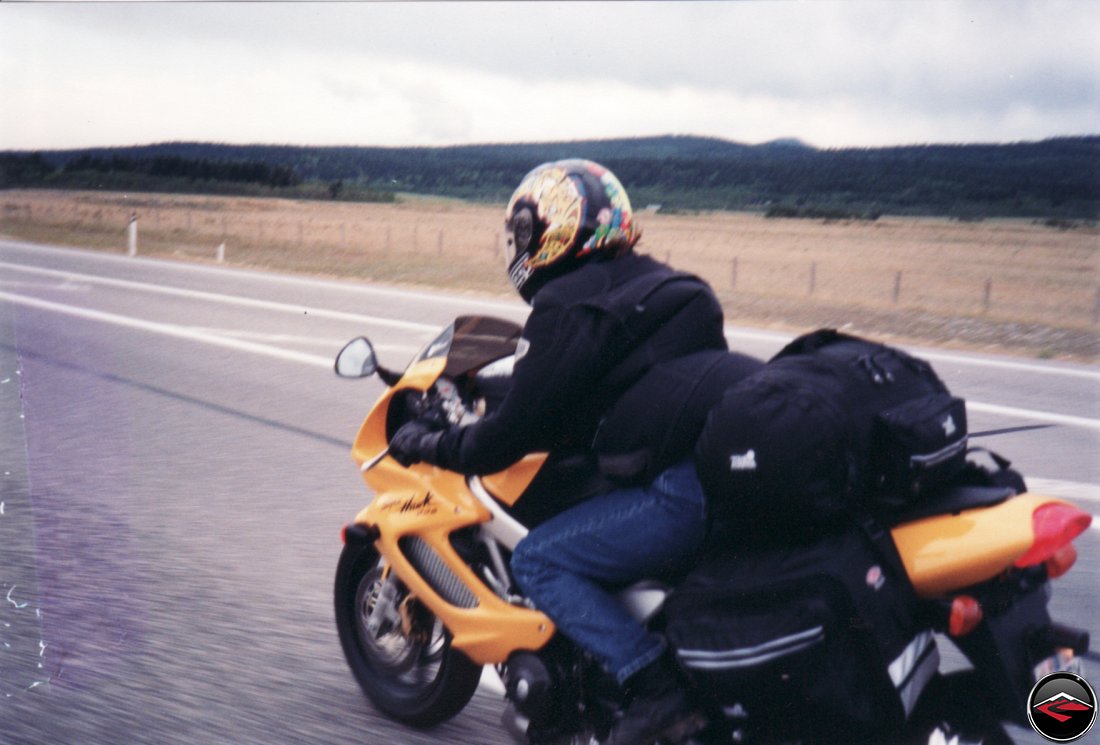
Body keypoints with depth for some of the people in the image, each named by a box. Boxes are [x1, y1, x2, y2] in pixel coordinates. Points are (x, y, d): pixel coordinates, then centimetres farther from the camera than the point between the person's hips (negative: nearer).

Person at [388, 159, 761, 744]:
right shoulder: (651, 284, 22)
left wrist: (429, 445, 13)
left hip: (684, 488, -9)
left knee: (537, 562, 0)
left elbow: (515, 431, -3)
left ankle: (655, 685, -10)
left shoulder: (566, 308, -5)